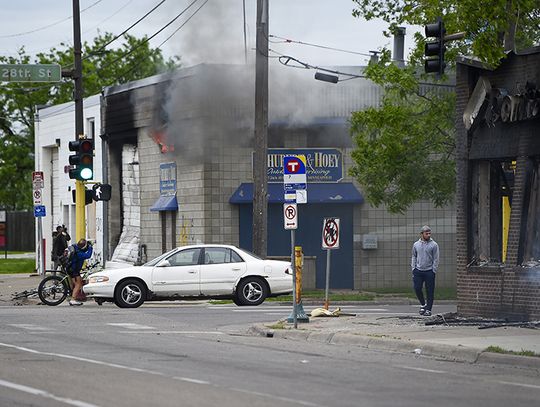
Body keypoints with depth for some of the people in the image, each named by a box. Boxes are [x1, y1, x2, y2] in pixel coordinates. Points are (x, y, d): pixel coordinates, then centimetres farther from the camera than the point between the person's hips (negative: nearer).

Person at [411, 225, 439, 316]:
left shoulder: (434, 245, 0)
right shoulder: (416, 245, 9)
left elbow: (436, 259, -1)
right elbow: (414, 257, 16)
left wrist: (433, 271, -7)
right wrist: (413, 268, 6)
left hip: (429, 271, -2)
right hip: (418, 271, 2)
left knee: (430, 291, -1)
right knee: (417, 288, -3)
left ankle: (428, 309, 6)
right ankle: (423, 304, 20)